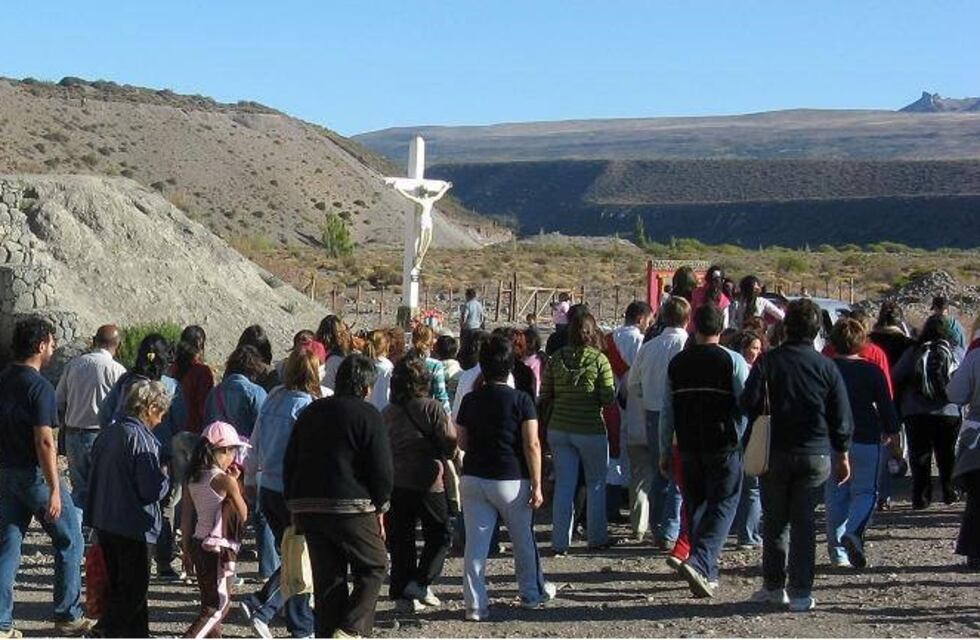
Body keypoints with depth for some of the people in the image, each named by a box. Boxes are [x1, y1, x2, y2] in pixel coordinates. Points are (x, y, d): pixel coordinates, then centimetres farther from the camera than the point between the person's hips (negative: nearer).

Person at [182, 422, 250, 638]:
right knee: (219, 605, -2)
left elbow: (186, 515, 10)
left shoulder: (193, 478, 5)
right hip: (219, 548, -8)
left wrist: (186, 545, 18)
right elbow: (243, 515, -8)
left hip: (197, 544, 8)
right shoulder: (225, 480, -16)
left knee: (211, 601, 19)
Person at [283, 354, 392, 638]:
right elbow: (381, 469, -9)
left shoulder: (310, 412, 15)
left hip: (305, 506, 6)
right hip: (351, 508, -6)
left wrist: (294, 504, 20)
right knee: (372, 567, 7)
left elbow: (289, 463, 17)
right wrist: (379, 508, 2)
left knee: (327, 577, 12)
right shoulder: (368, 415, -4)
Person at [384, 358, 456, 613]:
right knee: (440, 536, 9)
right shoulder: (431, 408, -7)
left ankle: (402, 593, 10)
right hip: (427, 482, -4)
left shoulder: (387, 414, 7)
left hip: (395, 484, 4)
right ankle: (420, 584, -4)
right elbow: (451, 442, -9)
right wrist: (443, 458, 10)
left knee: (400, 539, 10)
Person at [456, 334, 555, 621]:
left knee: (475, 544, 3)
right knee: (523, 540, 16)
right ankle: (533, 593, 31)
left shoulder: (470, 401, 2)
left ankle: (475, 605, 1)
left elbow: (462, 443, 9)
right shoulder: (521, 400, -9)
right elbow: (532, 445, -13)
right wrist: (536, 485, -9)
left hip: (473, 479, 2)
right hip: (511, 479, -2)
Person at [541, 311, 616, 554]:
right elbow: (608, 398, -11)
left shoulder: (556, 359, 0)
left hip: (559, 430, 3)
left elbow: (545, 397, 5)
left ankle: (560, 542, 6)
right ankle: (597, 538, 19)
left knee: (564, 485, 7)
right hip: (591, 431, -3)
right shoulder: (599, 360, -10)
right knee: (596, 484, 13)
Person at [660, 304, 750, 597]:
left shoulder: (677, 363, 6)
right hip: (725, 446, -4)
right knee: (722, 505, 0)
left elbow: (667, 411, 9)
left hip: (689, 447, 4)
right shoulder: (733, 361, -6)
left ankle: (708, 573, 18)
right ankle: (700, 562, -19)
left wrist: (664, 452, 15)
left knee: (696, 507, 14)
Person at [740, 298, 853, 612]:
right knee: (804, 522, 3)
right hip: (815, 455, 1)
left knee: (775, 521, 12)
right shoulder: (826, 367, -2)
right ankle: (801, 593, 2)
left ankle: (774, 586, 18)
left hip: (775, 453, 0)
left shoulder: (768, 361, -6)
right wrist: (842, 454, 12)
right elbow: (841, 417, 1)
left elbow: (748, 403, -11)